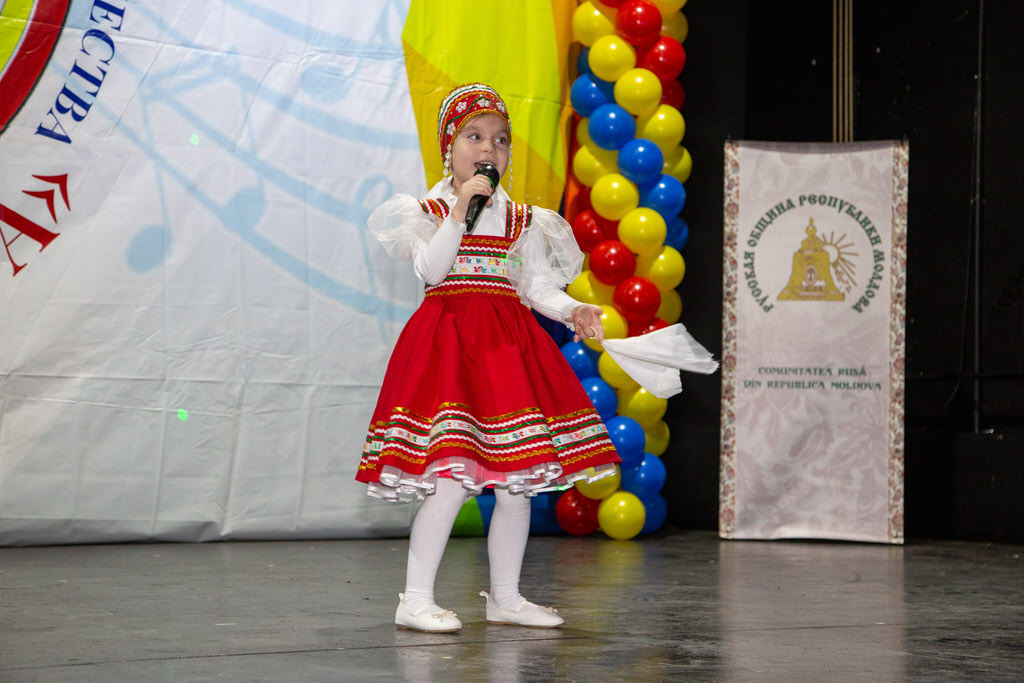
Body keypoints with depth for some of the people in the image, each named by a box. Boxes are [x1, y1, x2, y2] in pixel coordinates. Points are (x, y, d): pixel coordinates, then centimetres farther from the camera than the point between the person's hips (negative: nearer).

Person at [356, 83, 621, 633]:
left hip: (508, 343, 5)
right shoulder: (429, 210, 4)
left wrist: (573, 311, -10)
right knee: (451, 479, -15)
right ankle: (416, 600, -7)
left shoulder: (522, 221, 14)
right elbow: (432, 269, -12)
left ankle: (505, 598, 18)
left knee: (518, 481, 5)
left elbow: (538, 287, 8)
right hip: (448, 339, -5)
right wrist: (460, 211, -16)